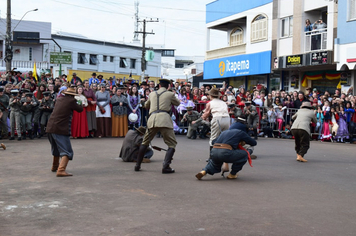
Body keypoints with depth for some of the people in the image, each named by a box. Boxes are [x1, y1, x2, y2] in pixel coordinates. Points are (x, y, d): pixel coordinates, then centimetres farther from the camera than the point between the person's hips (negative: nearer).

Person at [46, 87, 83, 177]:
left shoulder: (59, 99, 13)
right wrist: (81, 104, 26)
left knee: (56, 148, 28)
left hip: (50, 128, 8)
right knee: (67, 151, -5)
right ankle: (61, 170, -21)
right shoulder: (71, 101, -6)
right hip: (61, 129, -8)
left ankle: (55, 166, 45)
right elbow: (80, 109, 6)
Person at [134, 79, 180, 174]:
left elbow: (146, 105, 37)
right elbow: (178, 103, 29)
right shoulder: (170, 94, 11)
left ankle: (137, 165, 23)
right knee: (172, 144, 5)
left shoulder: (152, 94, 22)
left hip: (152, 118, 4)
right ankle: (166, 166, -11)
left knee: (145, 142, 21)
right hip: (164, 119, -4)